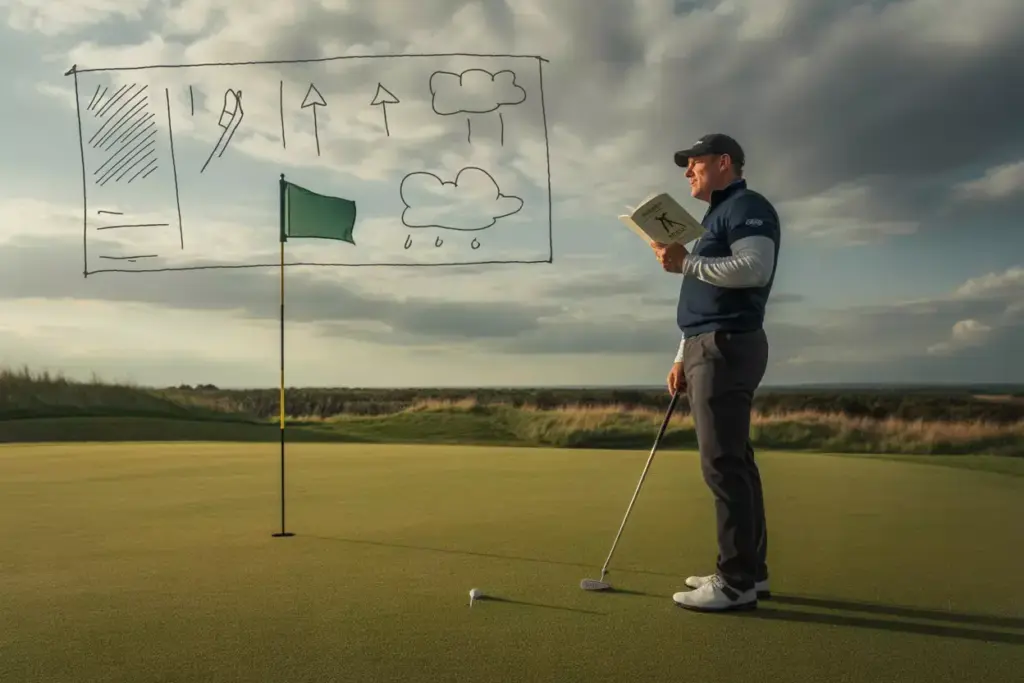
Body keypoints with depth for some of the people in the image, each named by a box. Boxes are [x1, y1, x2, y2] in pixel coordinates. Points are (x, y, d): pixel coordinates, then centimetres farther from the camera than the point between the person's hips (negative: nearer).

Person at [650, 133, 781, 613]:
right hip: (709, 348, 10)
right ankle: (749, 570, 16)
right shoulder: (715, 218, 26)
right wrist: (682, 358, 19)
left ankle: (737, 581, -6)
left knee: (723, 463, -11)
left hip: (728, 347, -10)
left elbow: (754, 267, -21)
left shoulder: (747, 207, -3)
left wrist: (685, 263, -17)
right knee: (732, 461, 10)